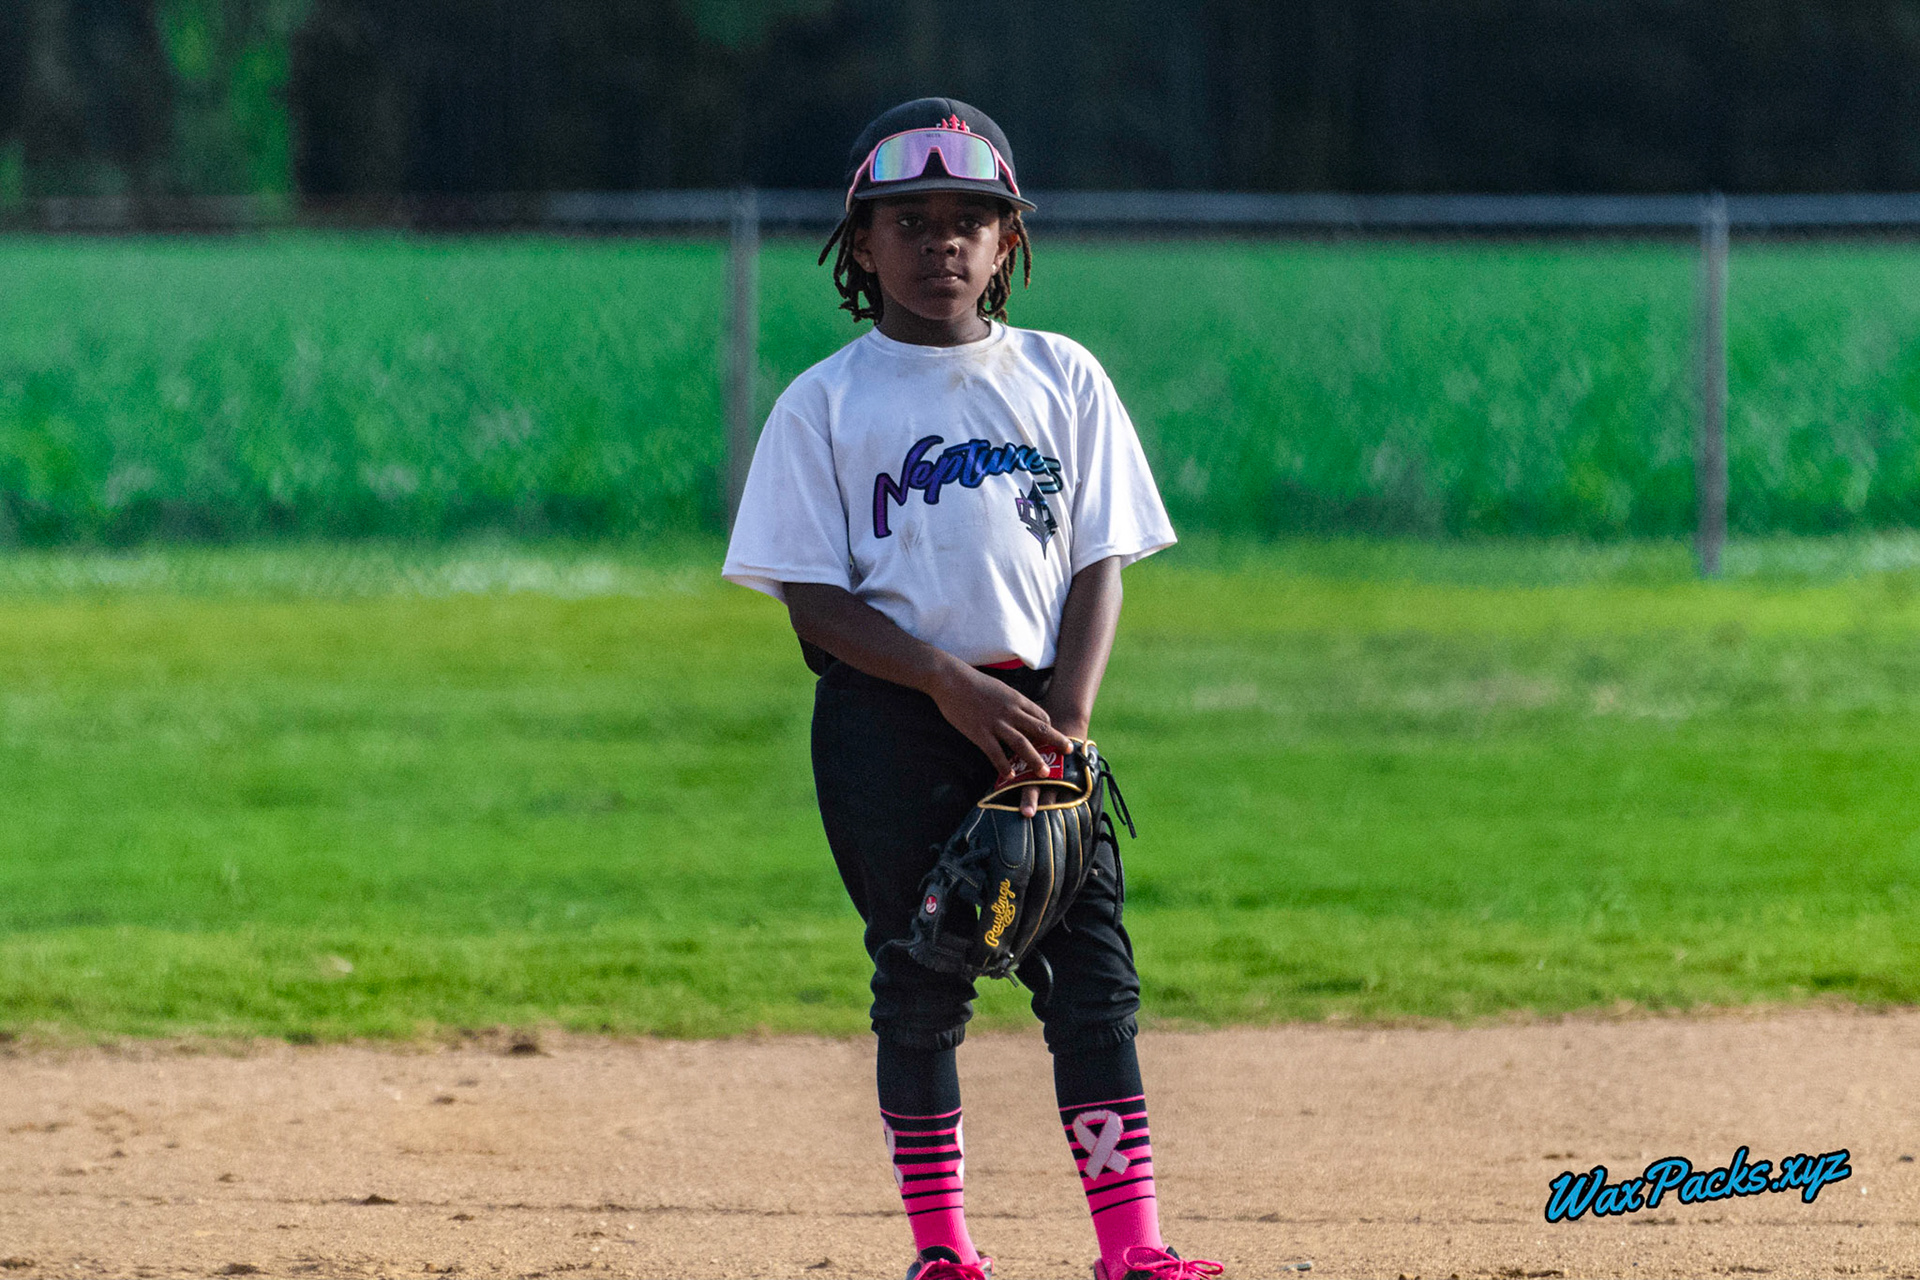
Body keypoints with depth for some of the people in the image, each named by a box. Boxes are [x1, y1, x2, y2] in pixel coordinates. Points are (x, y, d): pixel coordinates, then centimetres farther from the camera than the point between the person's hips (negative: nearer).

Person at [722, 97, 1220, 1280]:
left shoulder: (1063, 380, 8)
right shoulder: (826, 404, 1)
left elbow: (1099, 562, 6)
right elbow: (814, 602, -4)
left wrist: (1067, 716, -10)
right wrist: (948, 684, -17)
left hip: (1033, 706, 2)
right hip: (888, 715, -2)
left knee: (1095, 976, -6)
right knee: (921, 985, 1)